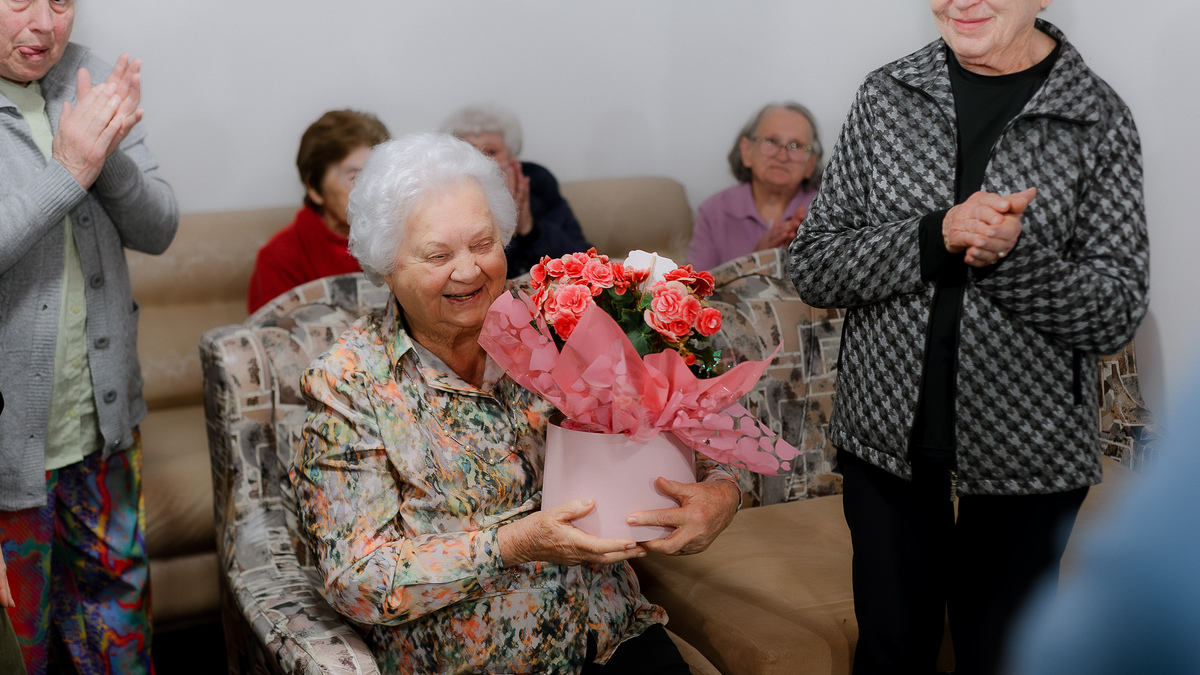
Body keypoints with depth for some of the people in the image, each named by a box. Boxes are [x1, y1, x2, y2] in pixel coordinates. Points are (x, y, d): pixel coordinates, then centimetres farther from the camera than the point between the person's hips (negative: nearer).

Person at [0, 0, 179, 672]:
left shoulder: (90, 80, 1)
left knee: (117, 581, 23)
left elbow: (157, 231, -1)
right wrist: (67, 170, -27)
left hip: (104, 416, 5)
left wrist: (110, 153, -18)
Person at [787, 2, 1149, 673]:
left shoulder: (1100, 118, -6)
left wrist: (1014, 254, -25)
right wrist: (937, 237, -21)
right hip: (887, 434, 2)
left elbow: (1120, 314, -8)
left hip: (1028, 457, -1)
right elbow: (813, 266, -5)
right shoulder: (886, 96, 0)